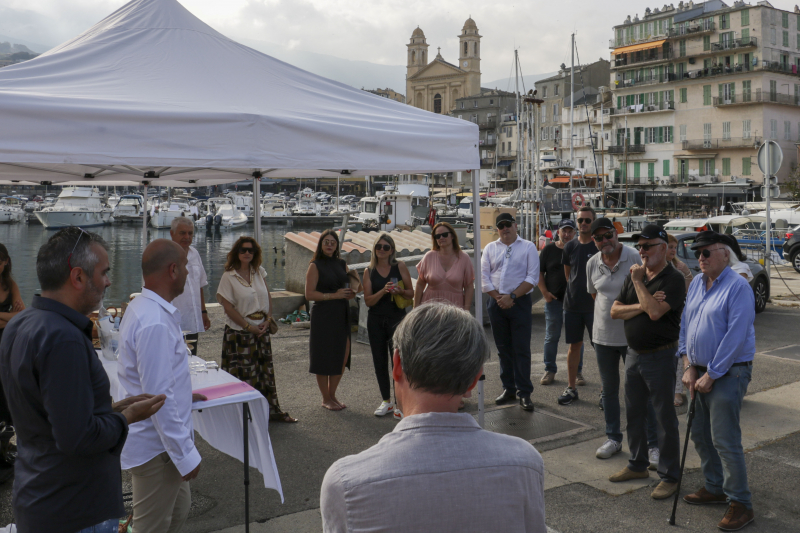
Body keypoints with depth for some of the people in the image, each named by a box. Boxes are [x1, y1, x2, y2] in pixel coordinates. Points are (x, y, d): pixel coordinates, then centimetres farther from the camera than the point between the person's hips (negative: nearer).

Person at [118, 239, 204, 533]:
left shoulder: (142, 308, 6)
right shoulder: (156, 323, -27)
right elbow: (159, 398, -27)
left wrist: (183, 395, 27)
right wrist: (185, 454, -21)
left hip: (154, 439, 10)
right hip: (156, 447, -10)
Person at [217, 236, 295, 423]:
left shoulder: (259, 272, 6)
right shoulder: (228, 276, -9)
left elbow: (268, 297, 11)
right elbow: (228, 306, -12)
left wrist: (267, 320, -3)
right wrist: (249, 326, -13)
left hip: (262, 330, 5)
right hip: (239, 332, -5)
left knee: (266, 370, 11)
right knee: (243, 374, -2)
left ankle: (273, 410, 21)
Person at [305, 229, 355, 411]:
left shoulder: (342, 264, 13)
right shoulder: (315, 266, -4)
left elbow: (350, 288, 20)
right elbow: (309, 294, -11)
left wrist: (350, 293, -3)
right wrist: (334, 295, -17)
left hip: (342, 314, 5)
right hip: (323, 316, -5)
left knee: (342, 357, 5)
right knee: (324, 358, 2)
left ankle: (332, 395, 22)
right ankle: (326, 399, 16)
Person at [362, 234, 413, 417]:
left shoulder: (400, 267, 0)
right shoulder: (369, 271, 6)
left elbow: (411, 292, 2)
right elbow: (368, 300, -1)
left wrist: (400, 291, -18)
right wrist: (383, 291, -17)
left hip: (397, 318, -3)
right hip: (376, 320, 3)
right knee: (379, 361, 9)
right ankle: (386, 401, 22)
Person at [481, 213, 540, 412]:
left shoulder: (528, 247, 3)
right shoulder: (490, 248, 12)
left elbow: (532, 277, -4)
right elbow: (484, 276, 5)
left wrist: (512, 296, -12)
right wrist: (498, 297, -7)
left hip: (520, 302, -3)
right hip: (497, 303, 3)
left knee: (522, 349, -4)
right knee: (503, 348, 9)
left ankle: (524, 393, 1)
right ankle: (508, 389, 19)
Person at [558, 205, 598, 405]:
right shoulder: (570, 247, 7)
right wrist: (574, 292, 13)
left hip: (594, 304, -4)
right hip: (572, 304, 4)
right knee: (574, 345, 10)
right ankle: (571, 388, 18)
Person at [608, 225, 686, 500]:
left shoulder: (673, 279, -14)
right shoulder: (634, 275, 8)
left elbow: (655, 311, -28)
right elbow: (615, 310, 4)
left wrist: (638, 282, -18)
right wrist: (640, 307, -13)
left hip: (660, 356, -7)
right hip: (633, 354, 7)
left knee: (665, 418, 2)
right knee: (634, 414, 17)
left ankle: (669, 475, 13)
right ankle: (638, 464, 32)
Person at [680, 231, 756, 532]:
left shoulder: (738, 287, -15)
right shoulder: (697, 283, 10)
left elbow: (735, 338, -20)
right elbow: (685, 325, 12)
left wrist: (711, 375, -17)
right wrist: (689, 367, 3)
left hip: (727, 373, -8)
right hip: (699, 371, 8)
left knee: (724, 441, -6)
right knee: (700, 435, 15)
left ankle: (740, 504, 6)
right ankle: (715, 488, 31)